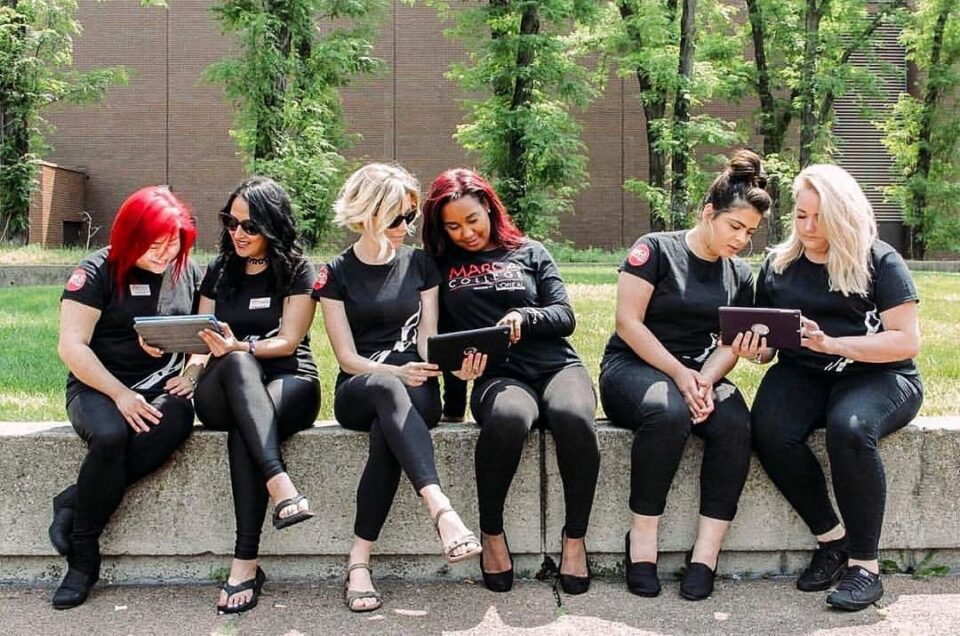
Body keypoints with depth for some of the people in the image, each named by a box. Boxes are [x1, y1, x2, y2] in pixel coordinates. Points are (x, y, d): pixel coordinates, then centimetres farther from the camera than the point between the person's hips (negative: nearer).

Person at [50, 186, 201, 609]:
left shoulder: (188, 273, 12)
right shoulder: (97, 273, -2)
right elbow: (71, 346, -7)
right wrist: (119, 394, -17)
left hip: (162, 390, 3)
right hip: (99, 388, -3)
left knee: (178, 419, -34)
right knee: (110, 436, -37)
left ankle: (74, 502, -21)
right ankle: (82, 559, -20)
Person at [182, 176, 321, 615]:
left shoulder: (298, 271, 5)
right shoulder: (218, 271, 17)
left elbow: (288, 342, -5)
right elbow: (204, 341, 14)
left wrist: (237, 347, -23)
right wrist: (192, 370, -9)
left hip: (289, 383, -2)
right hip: (225, 391, 2)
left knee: (243, 429, -37)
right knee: (236, 365, -36)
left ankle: (244, 563, -43)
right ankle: (281, 486, -51)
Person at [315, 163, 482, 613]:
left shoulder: (420, 265, 11)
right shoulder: (336, 274, 5)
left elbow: (427, 341, 6)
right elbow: (347, 357, -2)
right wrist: (396, 373, -21)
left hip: (416, 390, 1)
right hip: (358, 392, -1)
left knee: (385, 433, -36)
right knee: (387, 389, -40)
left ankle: (359, 560, -37)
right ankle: (441, 510, -54)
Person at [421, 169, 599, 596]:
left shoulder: (530, 253, 18)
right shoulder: (441, 265, 18)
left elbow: (565, 317, 10)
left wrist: (524, 315, -10)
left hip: (556, 365, 1)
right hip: (497, 375, -1)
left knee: (575, 417, -36)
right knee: (507, 419, -40)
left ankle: (574, 537, -18)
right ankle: (491, 533, -18)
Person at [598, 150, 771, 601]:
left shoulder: (739, 275, 14)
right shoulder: (656, 249, -4)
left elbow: (729, 344, 9)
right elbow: (628, 322, -11)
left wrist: (706, 379, -14)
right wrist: (678, 372, -18)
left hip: (699, 373, 5)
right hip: (633, 366, -4)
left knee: (735, 425, -29)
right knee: (668, 412, -39)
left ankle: (707, 552, -27)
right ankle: (642, 535, -23)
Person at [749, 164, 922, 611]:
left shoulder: (878, 261, 0)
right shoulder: (779, 265, 12)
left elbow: (907, 341, -8)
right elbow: (767, 345, 17)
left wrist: (834, 344, -20)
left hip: (876, 375, -3)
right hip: (802, 374, 4)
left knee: (849, 429, -37)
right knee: (768, 432, -29)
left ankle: (864, 564, -23)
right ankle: (831, 537, -11)